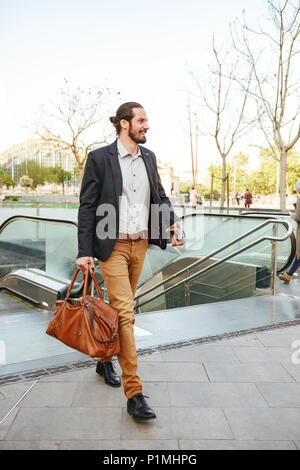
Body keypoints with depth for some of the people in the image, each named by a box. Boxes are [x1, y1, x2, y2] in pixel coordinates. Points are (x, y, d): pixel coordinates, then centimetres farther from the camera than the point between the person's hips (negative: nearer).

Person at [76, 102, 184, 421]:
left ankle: (105, 361, 39)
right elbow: (87, 206, -8)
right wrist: (84, 251, -13)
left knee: (121, 308, 16)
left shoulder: (148, 157, 11)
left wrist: (173, 225, 1)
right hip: (113, 246, -6)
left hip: (140, 244, 6)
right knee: (125, 314, -9)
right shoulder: (99, 158, -6)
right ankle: (134, 394, -2)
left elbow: (159, 196, 18)